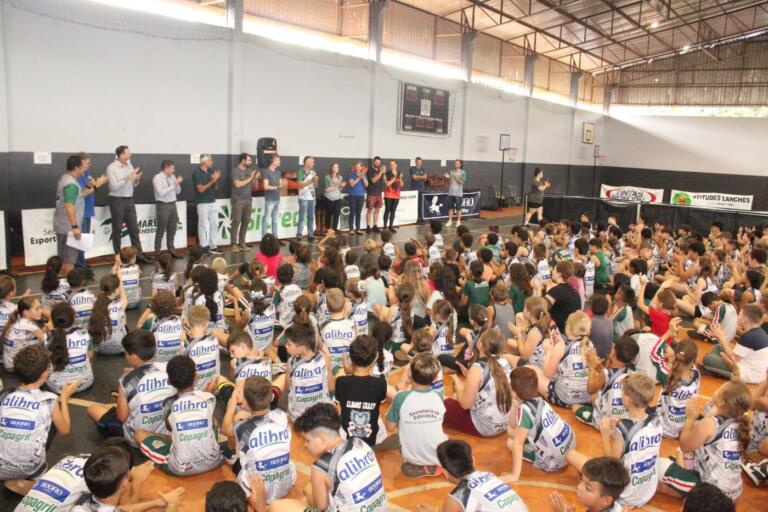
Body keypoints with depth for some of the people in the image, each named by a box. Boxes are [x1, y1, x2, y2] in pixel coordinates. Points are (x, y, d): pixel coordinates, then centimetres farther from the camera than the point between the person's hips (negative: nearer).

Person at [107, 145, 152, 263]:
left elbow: (134, 185, 13)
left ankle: (139, 254, 9)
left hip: (129, 200, 6)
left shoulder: (129, 166, 9)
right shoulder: (111, 167, -10)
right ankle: (117, 256, 11)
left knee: (134, 228, 5)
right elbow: (114, 186, -18)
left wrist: (136, 179, -7)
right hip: (117, 200, -6)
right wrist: (128, 178, -21)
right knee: (117, 230, 3)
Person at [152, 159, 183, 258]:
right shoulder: (158, 178, -11)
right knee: (161, 230, -1)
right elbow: (161, 193, -22)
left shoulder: (172, 177, 9)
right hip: (163, 206, -7)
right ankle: (157, 253, 7)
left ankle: (171, 250, 25)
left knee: (172, 229, 13)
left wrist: (177, 184, -5)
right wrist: (173, 185, -20)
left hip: (173, 205, 7)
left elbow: (178, 192, 14)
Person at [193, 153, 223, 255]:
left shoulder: (210, 171, 9)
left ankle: (213, 246, 15)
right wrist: (212, 180, -20)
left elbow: (215, 188, 13)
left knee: (214, 224, 8)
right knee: (203, 225, -3)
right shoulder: (197, 173, -11)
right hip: (203, 203, -7)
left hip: (212, 202, 7)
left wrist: (216, 180, -7)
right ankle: (204, 248, 3)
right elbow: (201, 189, -17)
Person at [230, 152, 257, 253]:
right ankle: (234, 244, -2)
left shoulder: (249, 171, 10)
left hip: (247, 200, 6)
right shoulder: (236, 171, -7)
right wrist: (250, 178, -14)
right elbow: (238, 184, -19)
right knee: (236, 222, -5)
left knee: (246, 221, 7)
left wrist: (256, 177, -3)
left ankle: (242, 242, 15)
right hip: (238, 201, -6)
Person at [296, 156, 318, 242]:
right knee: (302, 218, -4)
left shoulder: (313, 172, 12)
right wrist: (311, 180, -15)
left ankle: (310, 235, 14)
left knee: (311, 217, 7)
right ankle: (299, 235, 0)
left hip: (312, 198, 6)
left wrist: (315, 180, -5)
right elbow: (300, 184, -11)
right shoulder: (301, 171, -6)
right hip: (303, 198, -6)